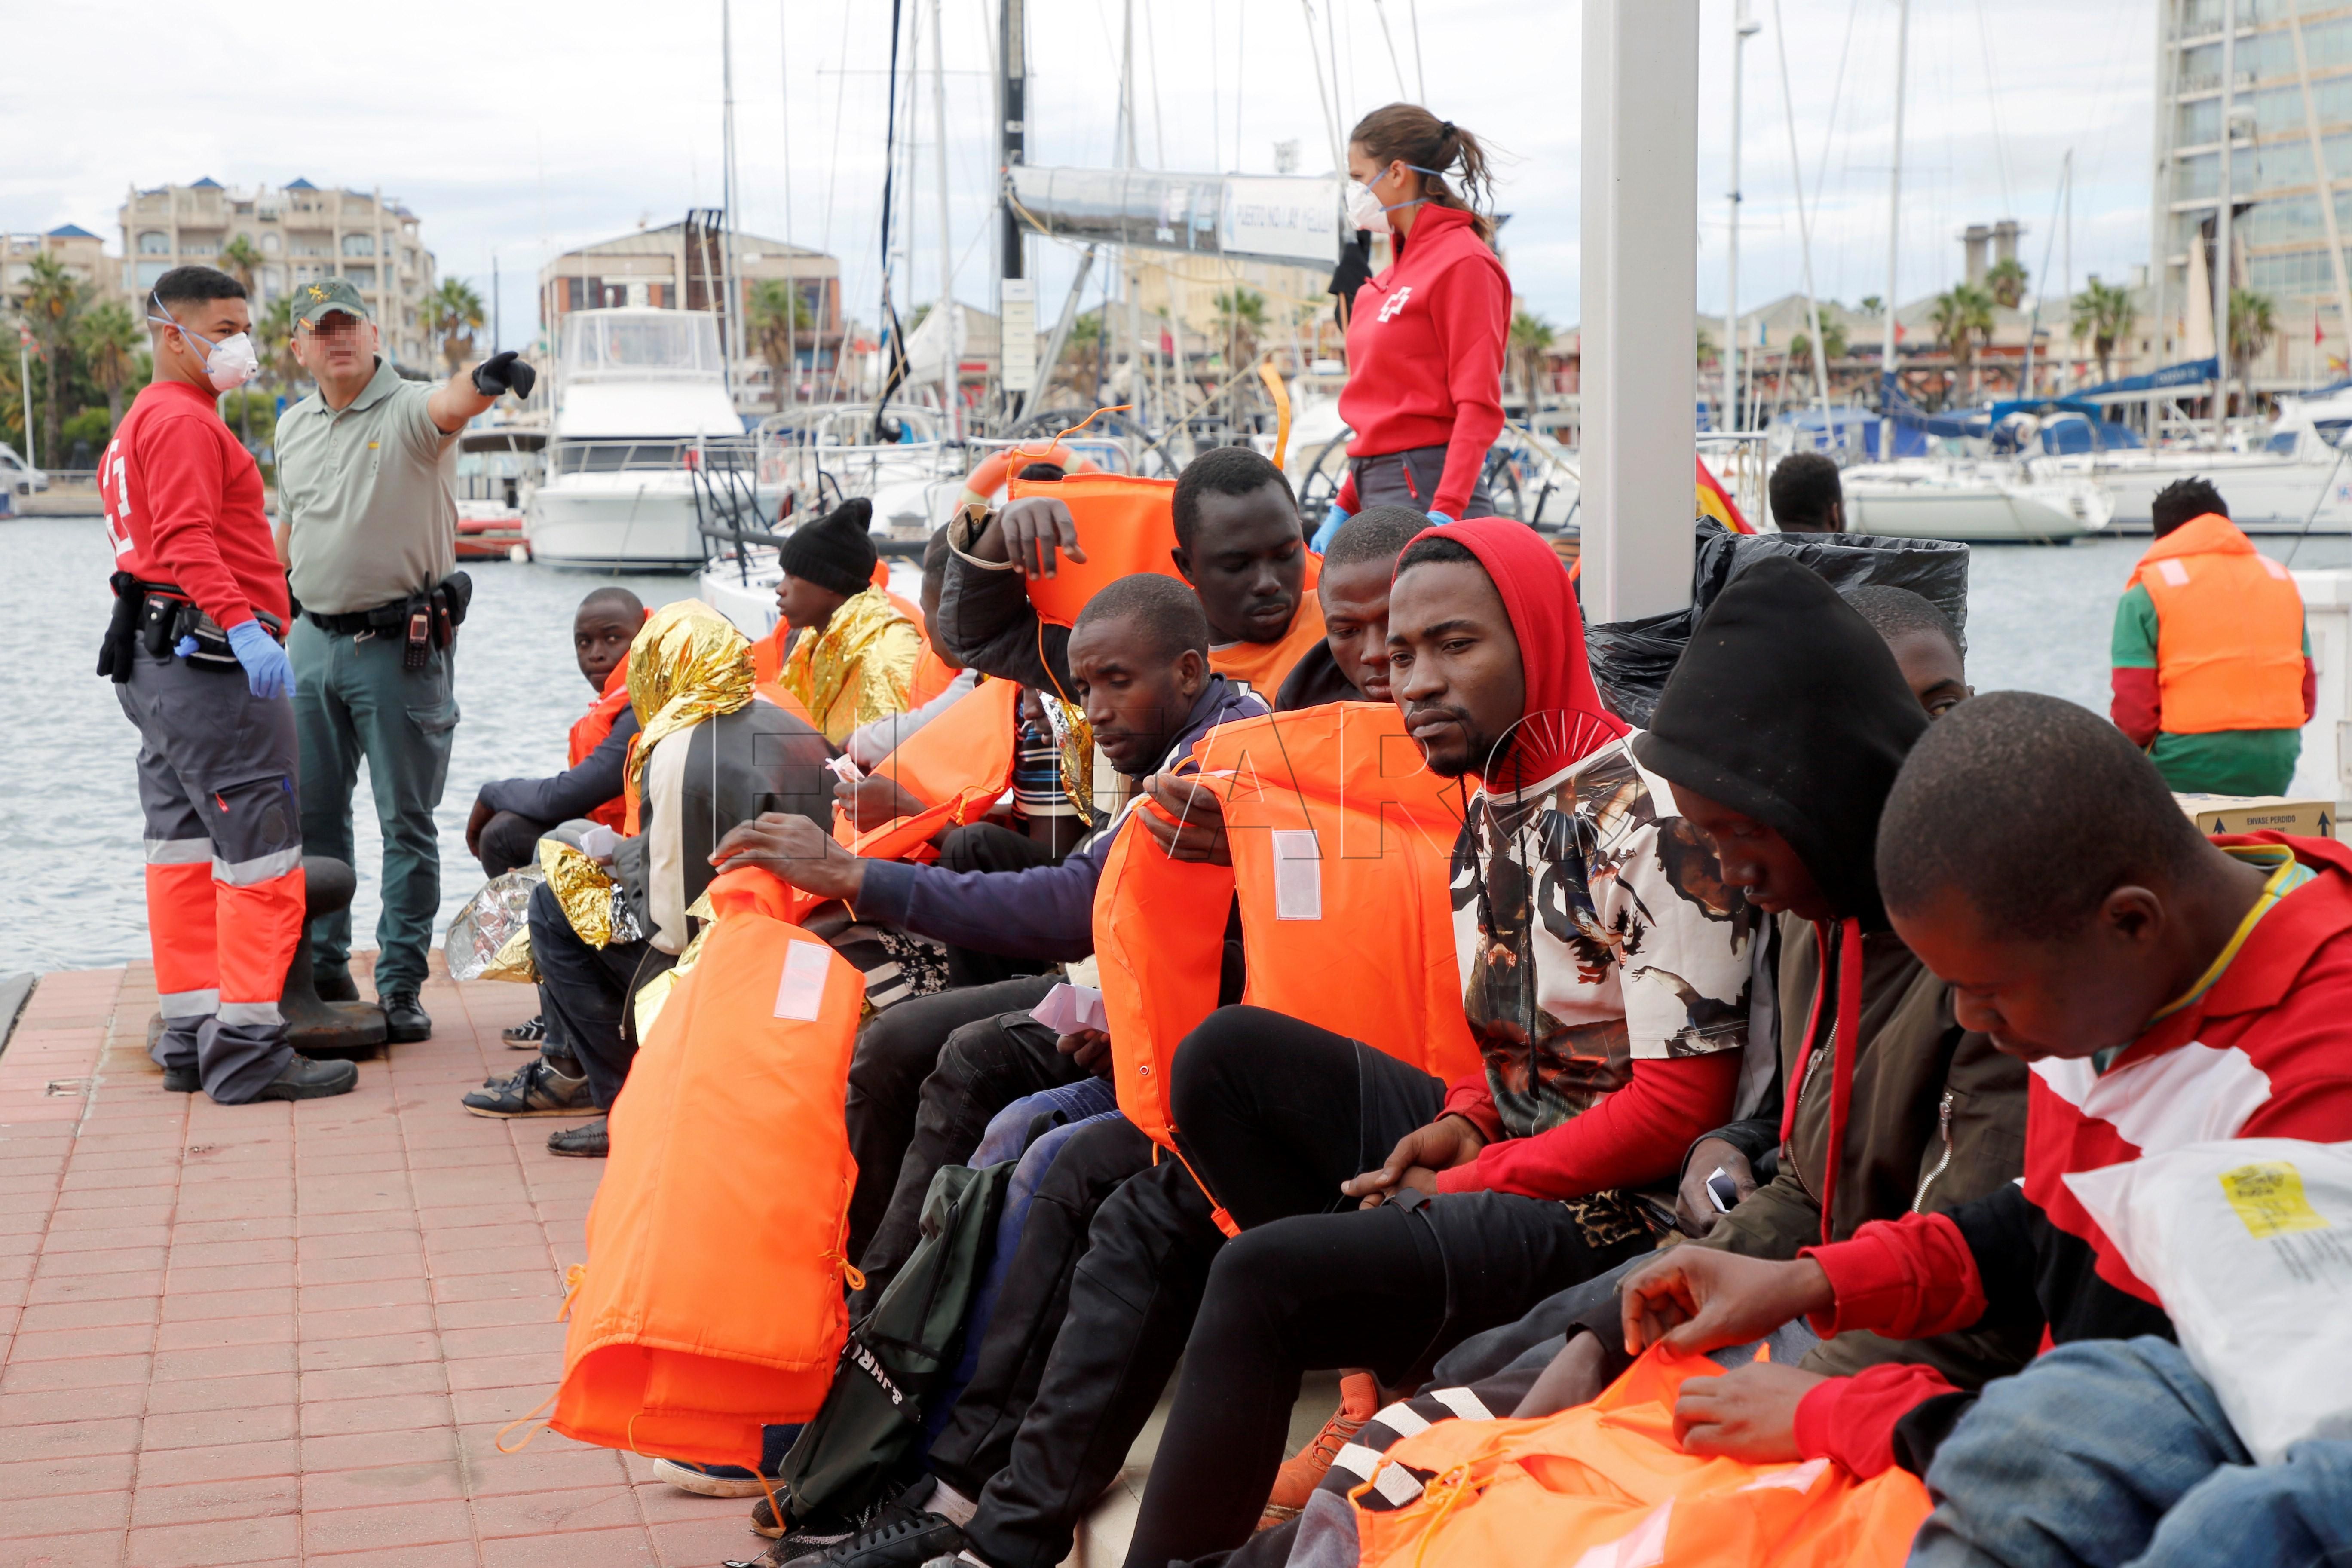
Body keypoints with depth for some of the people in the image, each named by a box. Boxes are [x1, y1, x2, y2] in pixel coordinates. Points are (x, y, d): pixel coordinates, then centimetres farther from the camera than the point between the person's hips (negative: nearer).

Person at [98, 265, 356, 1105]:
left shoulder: (141, 422, 24)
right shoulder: (183, 419, -10)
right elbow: (188, 540, -23)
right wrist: (241, 625, -34)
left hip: (154, 658, 11)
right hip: (208, 658, -11)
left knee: (185, 849, 12)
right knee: (262, 854, -10)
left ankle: (190, 1040, 17)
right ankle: (247, 1052, -10)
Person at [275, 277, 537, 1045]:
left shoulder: (409, 409, -10)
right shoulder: (293, 426, 11)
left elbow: (451, 406, -34)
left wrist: (487, 380, -56)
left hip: (401, 643, -6)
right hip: (312, 638, 6)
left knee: (407, 820, 1)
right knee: (310, 812, 13)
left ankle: (401, 986, 8)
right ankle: (321, 966, 26)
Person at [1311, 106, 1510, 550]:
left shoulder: (1463, 263, -7)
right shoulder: (1399, 267, 18)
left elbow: (1479, 405, -14)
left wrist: (1446, 512, -23)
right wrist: (1346, 507, 19)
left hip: (1427, 488, -8)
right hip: (1379, 489, 8)